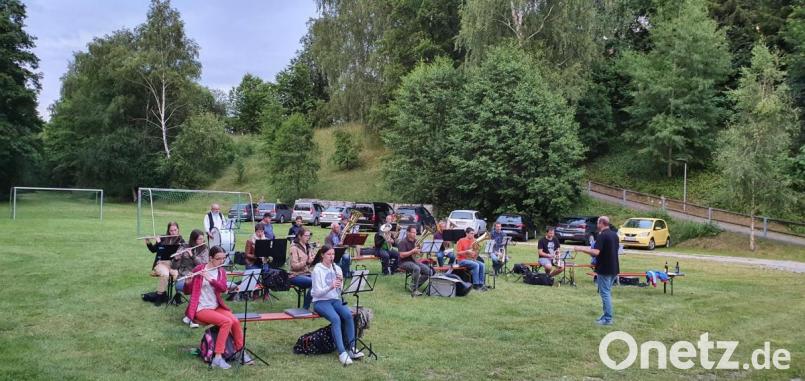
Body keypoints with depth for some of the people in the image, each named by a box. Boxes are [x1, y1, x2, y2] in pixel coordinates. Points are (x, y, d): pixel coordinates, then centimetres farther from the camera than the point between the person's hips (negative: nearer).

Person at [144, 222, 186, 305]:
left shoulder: (181, 240, 5)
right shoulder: (163, 238, 13)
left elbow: (176, 251, -10)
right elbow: (153, 250, 18)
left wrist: (159, 242, -10)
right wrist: (148, 242, -1)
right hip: (162, 263, 1)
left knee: (177, 274, -36)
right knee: (165, 274, -34)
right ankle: (159, 295, -20)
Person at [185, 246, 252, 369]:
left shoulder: (222, 272, 9)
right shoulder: (198, 269, -2)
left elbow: (223, 288, -10)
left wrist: (210, 279, -24)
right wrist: (188, 282, -22)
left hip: (216, 307, 5)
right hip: (201, 309, -4)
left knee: (235, 321, -22)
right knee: (226, 321, -28)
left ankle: (241, 352, -4)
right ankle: (218, 358, -26)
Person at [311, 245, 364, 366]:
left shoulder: (337, 269, 9)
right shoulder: (317, 270, -7)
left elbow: (340, 291, 9)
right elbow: (317, 292, -13)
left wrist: (341, 283, -12)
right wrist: (330, 287, -28)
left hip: (335, 299, 5)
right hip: (321, 301, -5)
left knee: (348, 315, -25)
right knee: (335, 318, -32)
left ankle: (351, 348, -20)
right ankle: (342, 352, -32)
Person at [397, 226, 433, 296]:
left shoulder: (415, 241, 12)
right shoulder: (403, 242, -13)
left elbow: (417, 252, 20)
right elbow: (402, 255, -21)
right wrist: (412, 251, -24)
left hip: (413, 261, 8)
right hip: (404, 262, -8)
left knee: (428, 270, -13)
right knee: (417, 268, -37)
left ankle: (416, 285, 1)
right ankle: (414, 290, -27)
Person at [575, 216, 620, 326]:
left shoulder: (602, 235, -17)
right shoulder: (614, 235, 10)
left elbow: (595, 252, -26)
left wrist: (582, 249, -15)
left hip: (604, 270, -9)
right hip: (614, 269, 9)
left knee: (605, 293, -4)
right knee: (607, 293, 17)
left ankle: (607, 319, -3)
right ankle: (606, 315, 22)